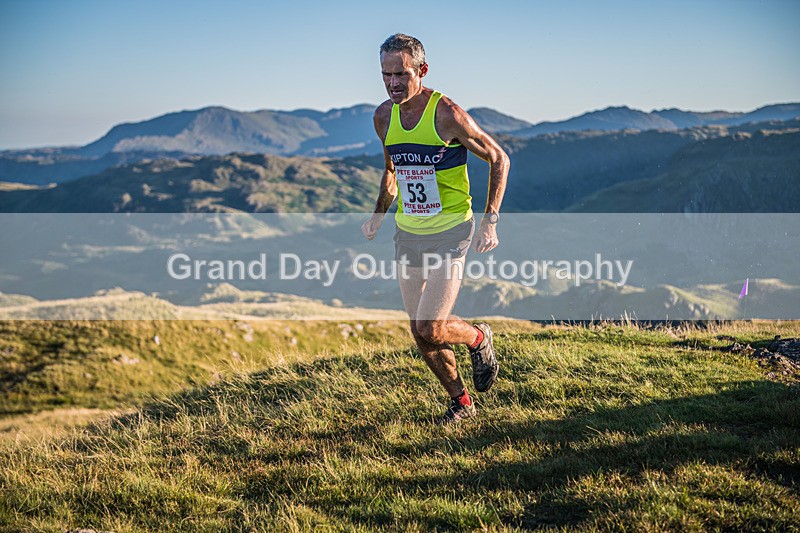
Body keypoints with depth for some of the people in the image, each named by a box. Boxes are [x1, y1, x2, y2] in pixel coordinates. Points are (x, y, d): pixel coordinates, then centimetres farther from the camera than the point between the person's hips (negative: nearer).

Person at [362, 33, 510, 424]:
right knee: (420, 334, 8)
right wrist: (378, 215, 11)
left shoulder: (447, 114, -16)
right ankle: (461, 402, 28)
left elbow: (498, 160, -7)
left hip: (449, 232, -6)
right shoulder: (383, 117, 2)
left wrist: (490, 221, -12)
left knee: (431, 328, -15)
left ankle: (478, 338, 19)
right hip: (407, 234, 6)